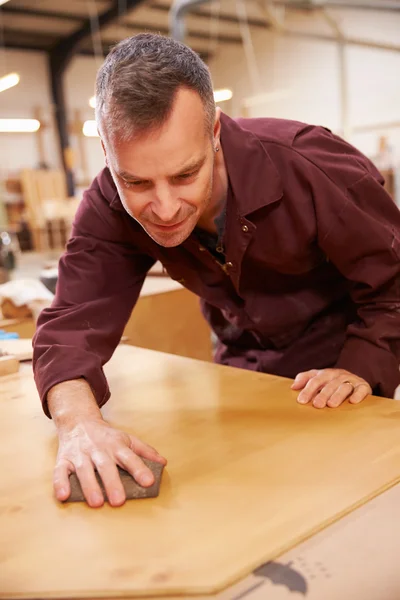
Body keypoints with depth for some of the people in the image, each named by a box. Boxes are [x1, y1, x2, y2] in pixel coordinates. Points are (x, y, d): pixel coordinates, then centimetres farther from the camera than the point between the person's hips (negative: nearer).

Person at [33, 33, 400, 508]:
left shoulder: (314, 168, -31)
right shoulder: (110, 207, -21)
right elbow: (74, 319, -28)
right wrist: (78, 421, -46)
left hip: (339, 356, -2)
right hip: (243, 364, 3)